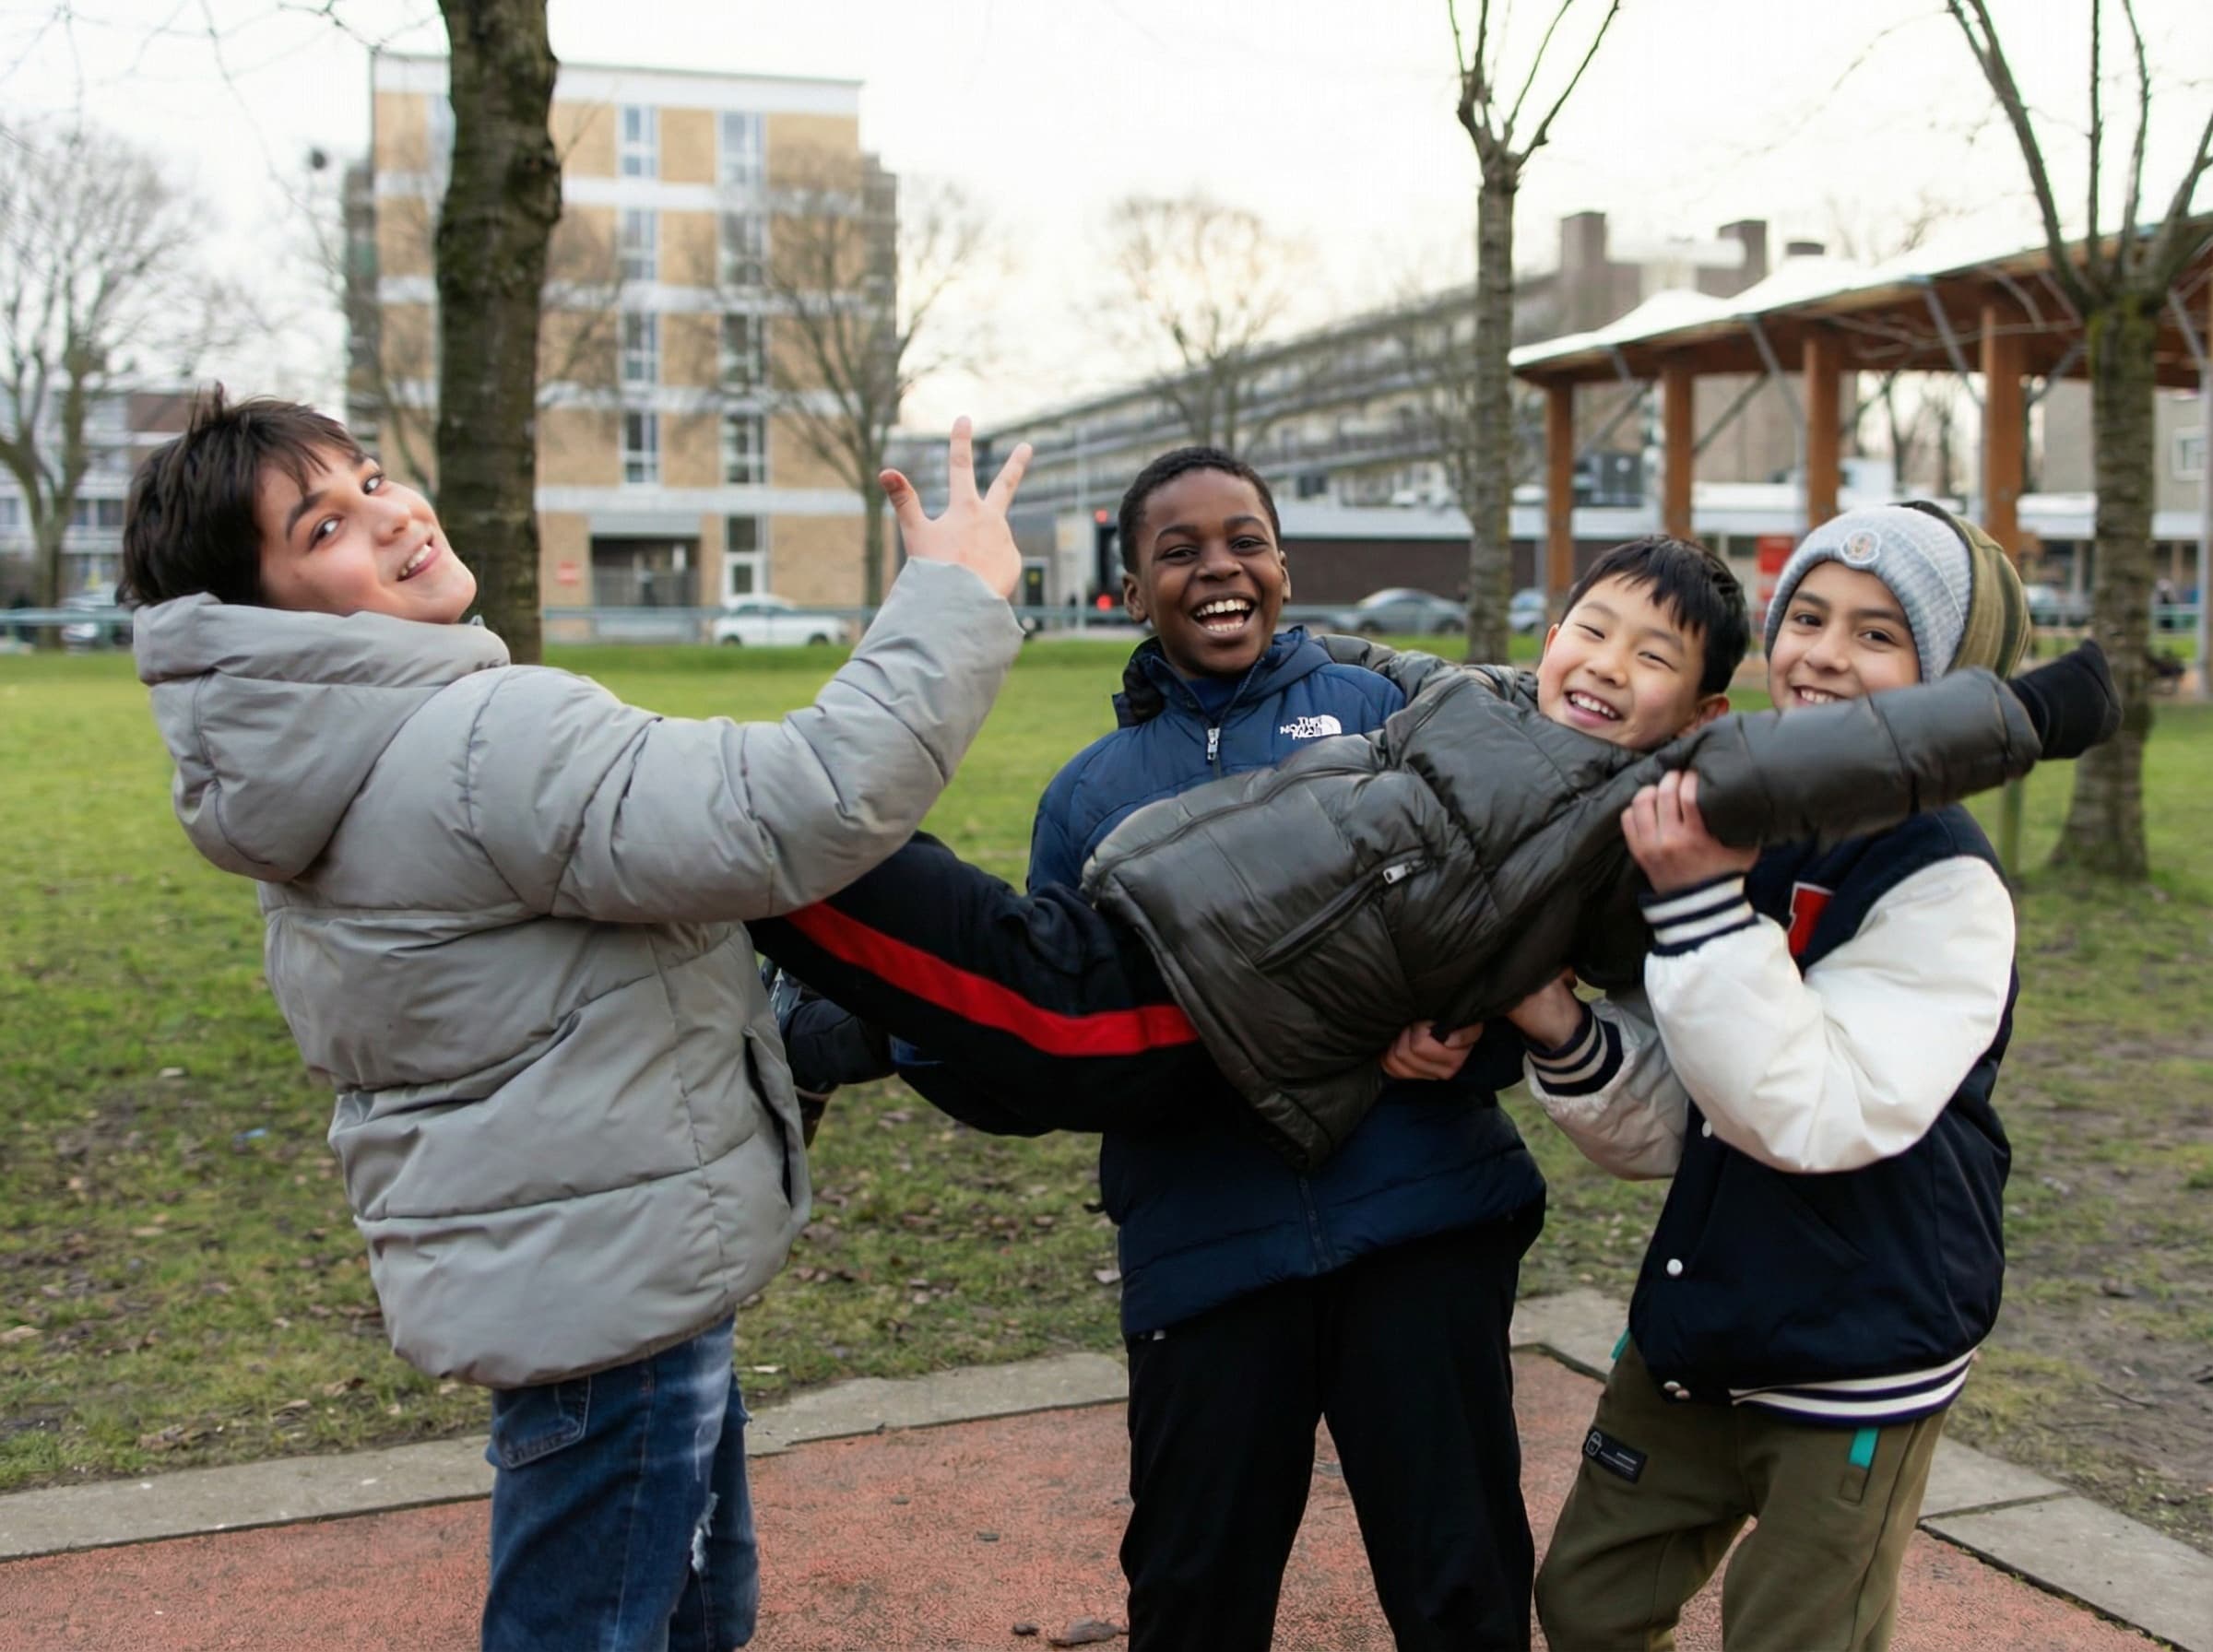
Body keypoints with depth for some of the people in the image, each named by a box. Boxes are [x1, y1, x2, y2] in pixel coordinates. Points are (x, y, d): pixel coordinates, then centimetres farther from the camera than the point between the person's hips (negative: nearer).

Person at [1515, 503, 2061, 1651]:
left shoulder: (1944, 885, -17)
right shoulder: (1726, 822, -2)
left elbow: (1814, 1114, -30)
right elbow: (1662, 1133, 2)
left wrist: (1699, 904, -33)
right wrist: (1560, 1032, -17)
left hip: (1856, 1367, -6)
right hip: (1693, 1332, 6)